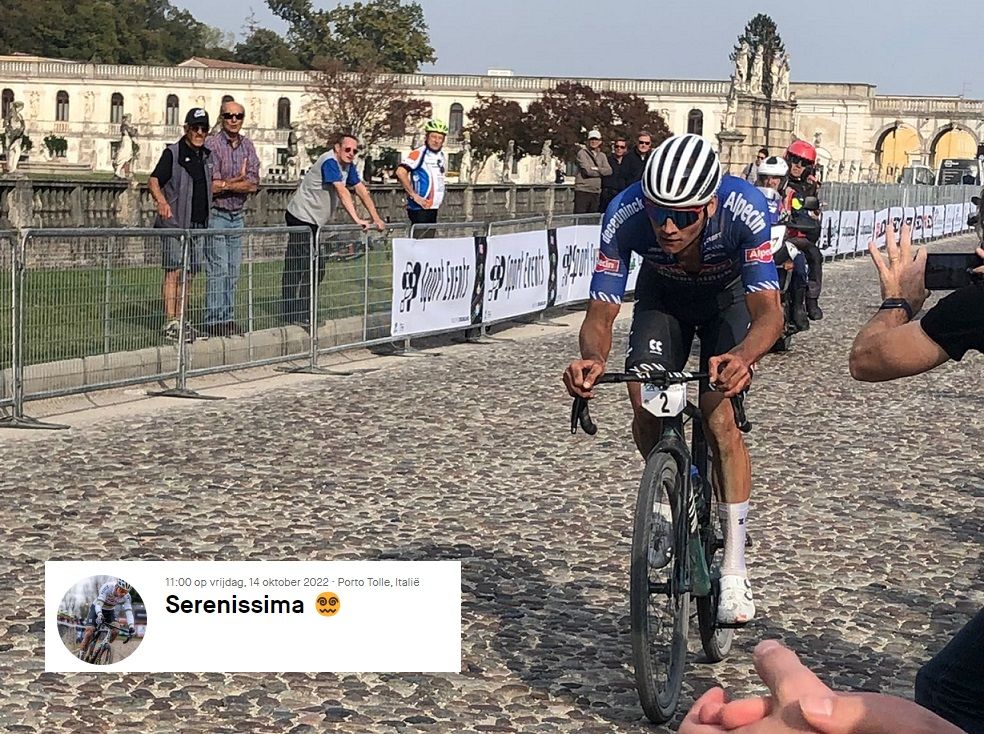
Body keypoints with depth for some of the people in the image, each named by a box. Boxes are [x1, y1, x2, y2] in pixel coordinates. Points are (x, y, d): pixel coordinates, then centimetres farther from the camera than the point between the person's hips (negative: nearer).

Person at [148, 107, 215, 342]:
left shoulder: (206, 156, 15)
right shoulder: (173, 153, -6)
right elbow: (154, 180, -16)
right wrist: (161, 201, -34)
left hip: (198, 225, 7)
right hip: (175, 223, -7)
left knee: (189, 274, 9)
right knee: (174, 272, -10)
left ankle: (180, 321, 15)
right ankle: (170, 323, -12)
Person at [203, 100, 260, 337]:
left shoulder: (247, 145, 7)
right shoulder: (212, 144, -10)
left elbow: (254, 184, -3)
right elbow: (211, 185, -18)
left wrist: (225, 184, -14)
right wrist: (239, 179, -9)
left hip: (238, 215, 6)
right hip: (216, 214, -6)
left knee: (232, 271, 10)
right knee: (217, 270, -8)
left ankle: (228, 319, 17)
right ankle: (214, 321, -4)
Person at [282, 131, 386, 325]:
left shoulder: (348, 165, 8)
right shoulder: (329, 162, -20)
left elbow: (361, 191, 8)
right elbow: (342, 192, -29)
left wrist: (376, 218, 1)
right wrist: (357, 220, -35)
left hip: (314, 221, 10)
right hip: (300, 217, -10)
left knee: (316, 270, 10)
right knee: (297, 268, -8)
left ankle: (302, 312, 17)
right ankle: (292, 315, -8)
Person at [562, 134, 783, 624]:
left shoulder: (743, 210, -40)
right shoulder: (625, 215, -36)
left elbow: (768, 312, -43)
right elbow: (601, 313, -31)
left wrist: (741, 357, -65)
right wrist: (593, 359, -54)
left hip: (728, 296, -2)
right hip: (662, 295, 2)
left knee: (720, 420, -18)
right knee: (646, 416, -14)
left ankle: (734, 570, -8)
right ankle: (670, 505, 19)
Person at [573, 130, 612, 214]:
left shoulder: (602, 156, 17)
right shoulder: (582, 153, -1)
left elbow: (609, 171, 3)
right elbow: (587, 171, -13)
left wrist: (597, 169, -11)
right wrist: (601, 171, -1)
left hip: (596, 192, 6)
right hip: (582, 191, -6)